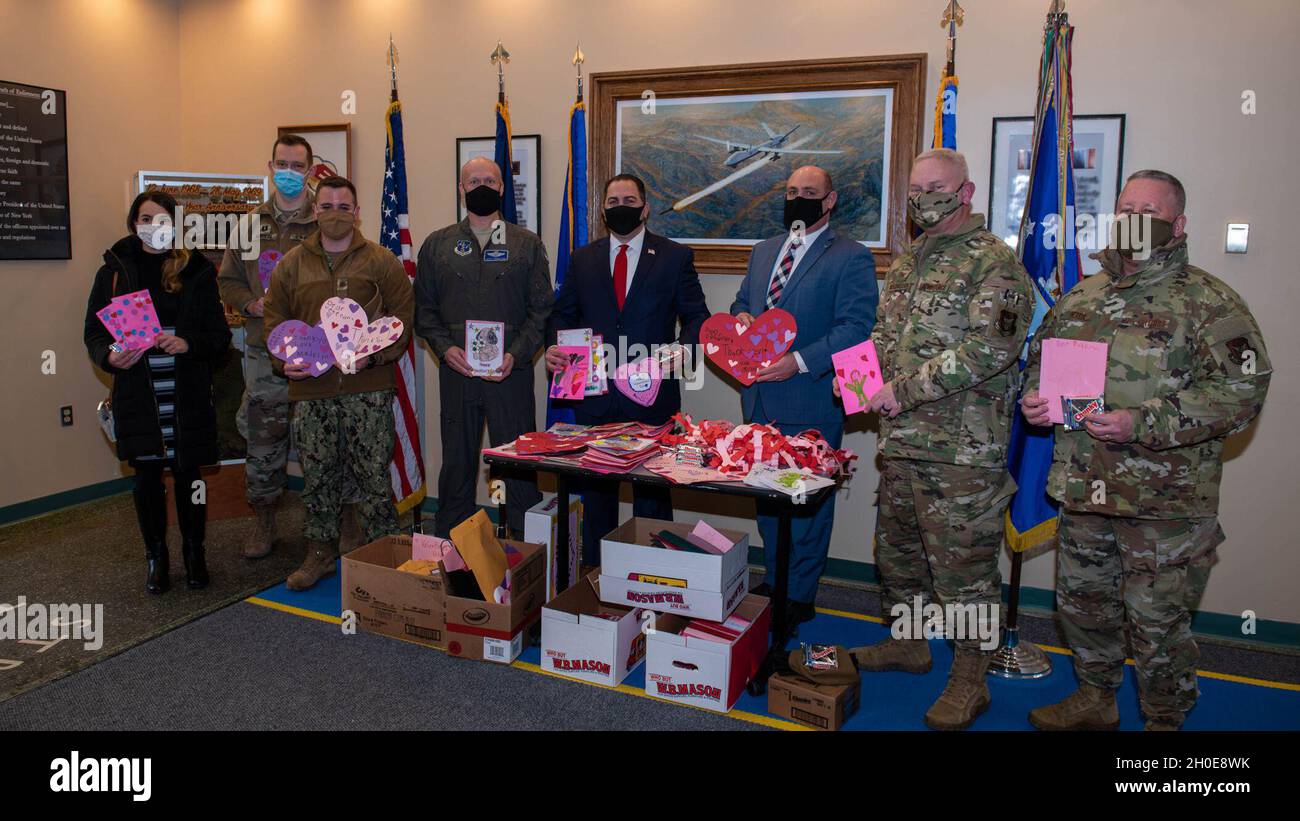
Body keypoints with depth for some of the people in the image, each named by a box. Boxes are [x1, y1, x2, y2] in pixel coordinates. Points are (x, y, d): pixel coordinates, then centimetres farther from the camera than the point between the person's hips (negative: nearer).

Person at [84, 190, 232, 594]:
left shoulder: (197, 272, 2)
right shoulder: (114, 271, 5)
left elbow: (220, 334, 0)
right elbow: (94, 332, 7)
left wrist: (187, 344, -19)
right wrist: (110, 356, -15)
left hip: (188, 396, -1)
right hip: (137, 395, 1)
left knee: (188, 475, 6)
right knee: (147, 477, 7)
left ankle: (194, 552, 24)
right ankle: (156, 556, 24)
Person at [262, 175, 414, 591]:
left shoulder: (380, 261, 3)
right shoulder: (293, 264, 12)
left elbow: (404, 315, -1)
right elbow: (275, 319, 15)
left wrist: (373, 354, -13)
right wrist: (286, 361, -1)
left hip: (368, 388, -3)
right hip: (310, 389, 3)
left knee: (374, 474, 0)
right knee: (317, 475, 10)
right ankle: (320, 553, 24)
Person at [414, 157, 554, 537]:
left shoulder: (528, 244, 7)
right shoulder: (437, 245, 12)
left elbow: (541, 310, 2)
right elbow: (424, 309, 10)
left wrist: (515, 356, -11)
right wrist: (445, 348, -8)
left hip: (511, 373, -1)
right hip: (456, 372, 2)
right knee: (457, 462, 10)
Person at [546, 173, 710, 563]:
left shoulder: (675, 256, 4)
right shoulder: (583, 259, 12)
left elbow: (697, 316, 1)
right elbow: (563, 314, 14)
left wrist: (682, 348, -18)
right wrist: (554, 347, -6)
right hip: (594, 397, 3)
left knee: (652, 489, 6)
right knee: (596, 488, 11)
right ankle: (595, 570, 25)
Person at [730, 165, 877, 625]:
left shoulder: (851, 258, -6)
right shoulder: (763, 252, 17)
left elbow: (855, 328, -14)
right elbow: (743, 300, 26)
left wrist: (799, 361, -23)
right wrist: (741, 316, 1)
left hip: (811, 402, -7)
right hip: (761, 397, 7)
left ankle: (799, 596, 17)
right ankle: (774, 581, 31)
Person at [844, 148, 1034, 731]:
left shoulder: (994, 262, -9)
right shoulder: (907, 261, 16)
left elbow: (990, 347, -21)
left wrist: (905, 389, -19)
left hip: (962, 448, -8)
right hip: (901, 441, 8)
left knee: (963, 562, 1)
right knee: (897, 547, 19)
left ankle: (969, 680, 16)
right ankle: (907, 642, 38)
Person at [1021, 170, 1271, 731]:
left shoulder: (1208, 302, -8)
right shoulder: (1082, 297, 11)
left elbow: (1242, 390, -17)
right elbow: (1041, 358, 22)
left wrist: (1142, 424, -25)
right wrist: (1033, 398, 0)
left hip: (1165, 501, -6)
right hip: (1083, 491, 6)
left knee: (1158, 622, 5)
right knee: (1082, 602, 19)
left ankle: (1164, 720, 28)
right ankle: (1093, 700, 40)